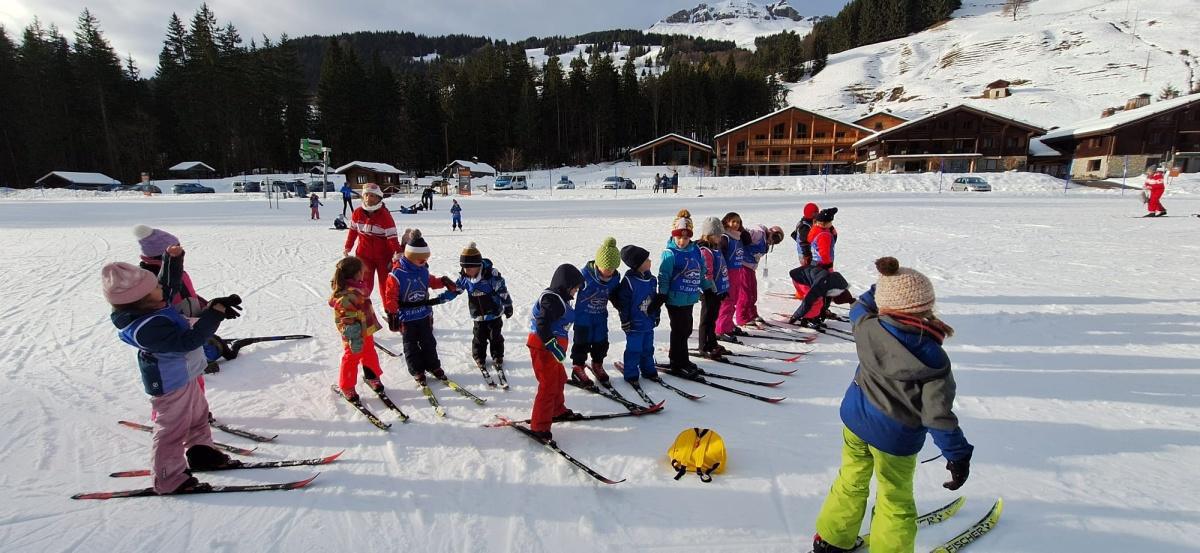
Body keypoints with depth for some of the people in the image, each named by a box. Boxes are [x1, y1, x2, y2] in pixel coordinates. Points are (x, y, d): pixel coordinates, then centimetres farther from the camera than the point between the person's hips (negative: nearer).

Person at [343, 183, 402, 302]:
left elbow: (392, 236, -16)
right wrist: (347, 247, 19)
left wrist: (397, 252, -25)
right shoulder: (358, 212, -3)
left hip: (384, 256, -2)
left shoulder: (385, 215, -15)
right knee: (365, 284, 4)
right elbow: (353, 230, 12)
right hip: (364, 255, 2)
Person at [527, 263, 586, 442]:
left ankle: (557, 411, 43)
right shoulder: (552, 299, -20)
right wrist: (553, 346, -31)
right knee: (548, 385, -7)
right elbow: (542, 325, -29)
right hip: (543, 347, -11)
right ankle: (539, 427, 1)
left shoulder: (559, 298, 14)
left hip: (551, 346, 11)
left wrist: (557, 346, 27)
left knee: (559, 379, 24)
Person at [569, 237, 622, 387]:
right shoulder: (585, 274, -24)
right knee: (582, 343, 4)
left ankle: (597, 365, 34)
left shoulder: (615, 277, -8)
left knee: (601, 343, 12)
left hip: (601, 316, 5)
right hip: (583, 315, -5)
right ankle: (578, 369, 21)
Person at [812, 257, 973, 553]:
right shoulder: (932, 358, -25)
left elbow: (860, 308, 10)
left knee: (851, 480, 25)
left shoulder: (868, 328, -16)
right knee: (896, 500, 18)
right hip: (895, 437, -5)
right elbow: (937, 414, -22)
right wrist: (958, 455, -12)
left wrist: (879, 289, 19)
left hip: (855, 417, 5)